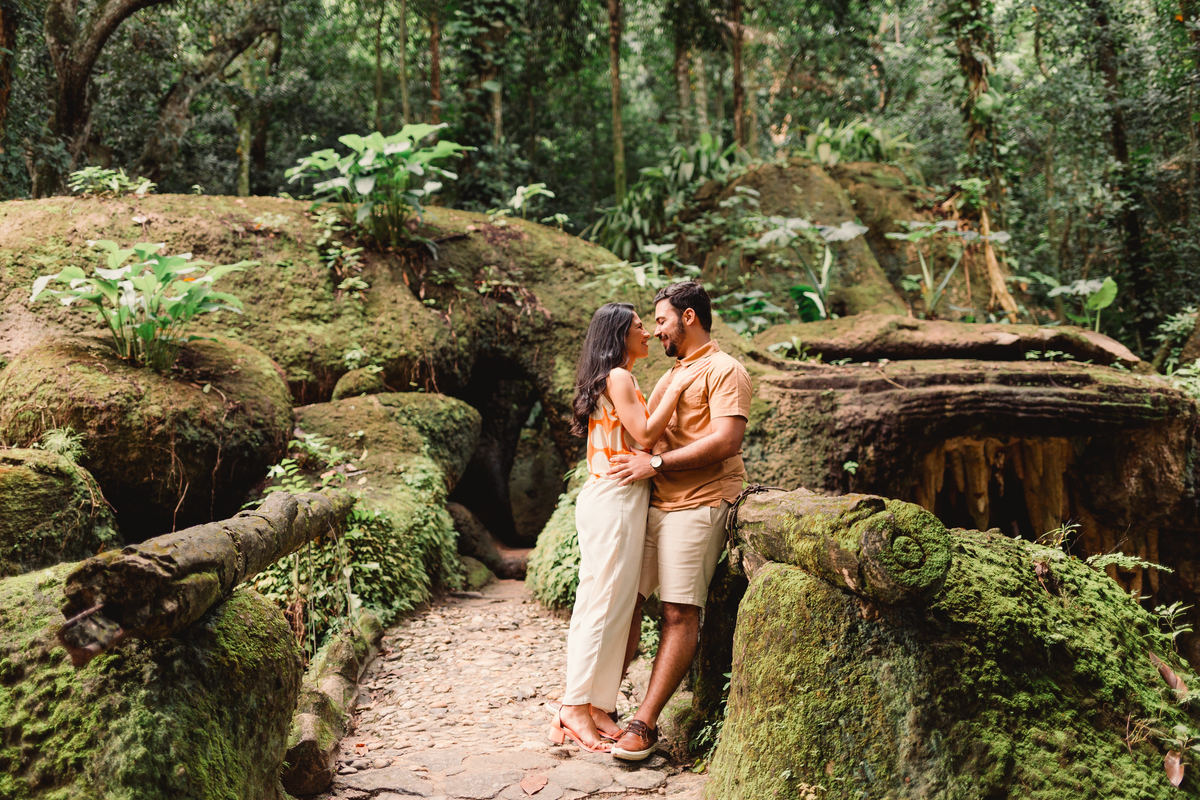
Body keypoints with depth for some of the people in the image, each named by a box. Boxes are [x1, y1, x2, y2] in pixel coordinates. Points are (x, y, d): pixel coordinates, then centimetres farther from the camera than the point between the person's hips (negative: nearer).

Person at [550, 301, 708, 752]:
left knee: (604, 604, 9)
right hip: (614, 499, -10)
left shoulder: (617, 381, 21)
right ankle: (577, 706, -5)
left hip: (614, 499, 10)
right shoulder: (618, 377, -9)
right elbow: (645, 435, -15)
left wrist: (665, 391, 18)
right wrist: (674, 390, -7)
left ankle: (593, 705, 12)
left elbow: (639, 433, 19)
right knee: (606, 602, -8)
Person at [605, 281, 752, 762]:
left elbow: (726, 441, -17)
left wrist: (656, 464, -17)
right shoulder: (671, 376, 24)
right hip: (651, 505, 8)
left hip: (696, 506, -8)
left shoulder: (724, 370, -4)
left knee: (679, 614, -7)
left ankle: (645, 723, -5)